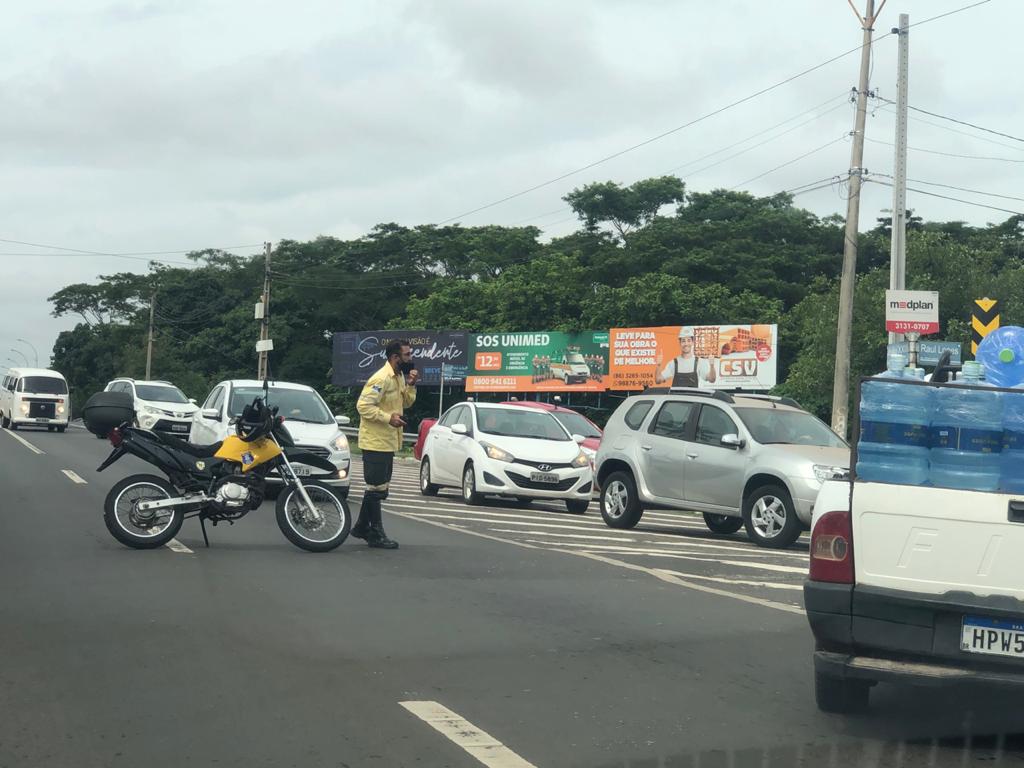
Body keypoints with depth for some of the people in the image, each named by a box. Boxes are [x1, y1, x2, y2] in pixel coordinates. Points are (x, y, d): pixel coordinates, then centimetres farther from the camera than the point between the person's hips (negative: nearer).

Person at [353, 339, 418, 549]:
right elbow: (363, 405, -23)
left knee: (378, 488, 18)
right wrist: (388, 418, -27)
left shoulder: (399, 377, 11)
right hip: (375, 442, -10)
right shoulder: (381, 378, -19)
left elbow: (406, 402, 17)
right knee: (377, 488, -4)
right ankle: (376, 534, 3)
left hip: (388, 442, 10)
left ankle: (362, 527, 29)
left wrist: (410, 385, 1)